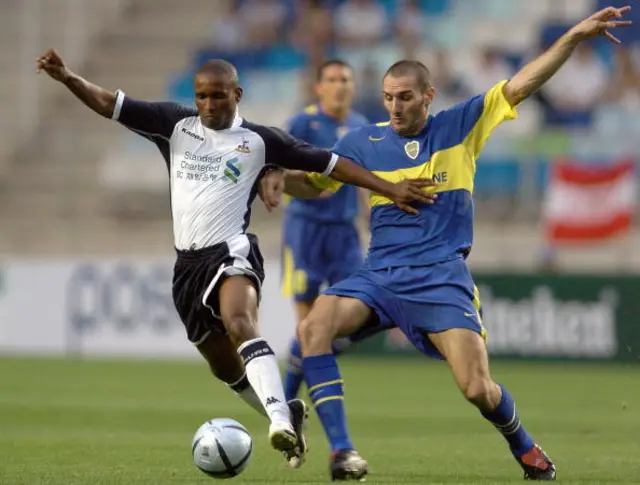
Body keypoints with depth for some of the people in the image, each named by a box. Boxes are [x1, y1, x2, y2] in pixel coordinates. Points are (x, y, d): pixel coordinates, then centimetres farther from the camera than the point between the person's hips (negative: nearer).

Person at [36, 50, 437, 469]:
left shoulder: (259, 140, 1)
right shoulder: (176, 125, 7)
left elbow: (329, 163, 4)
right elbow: (110, 105, 3)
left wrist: (390, 188, 1)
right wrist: (69, 78, -14)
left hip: (232, 251, -5)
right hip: (188, 261, 5)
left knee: (239, 323, -35)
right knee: (225, 367, 13)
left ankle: (280, 417, -48)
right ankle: (288, 417, 35)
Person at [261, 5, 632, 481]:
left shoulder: (460, 126, 3)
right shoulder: (364, 143, 8)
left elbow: (521, 85, -1)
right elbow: (314, 182, 19)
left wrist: (575, 36, -9)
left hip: (442, 277, -2)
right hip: (380, 275, 2)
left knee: (478, 388, -13)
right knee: (313, 328, -25)